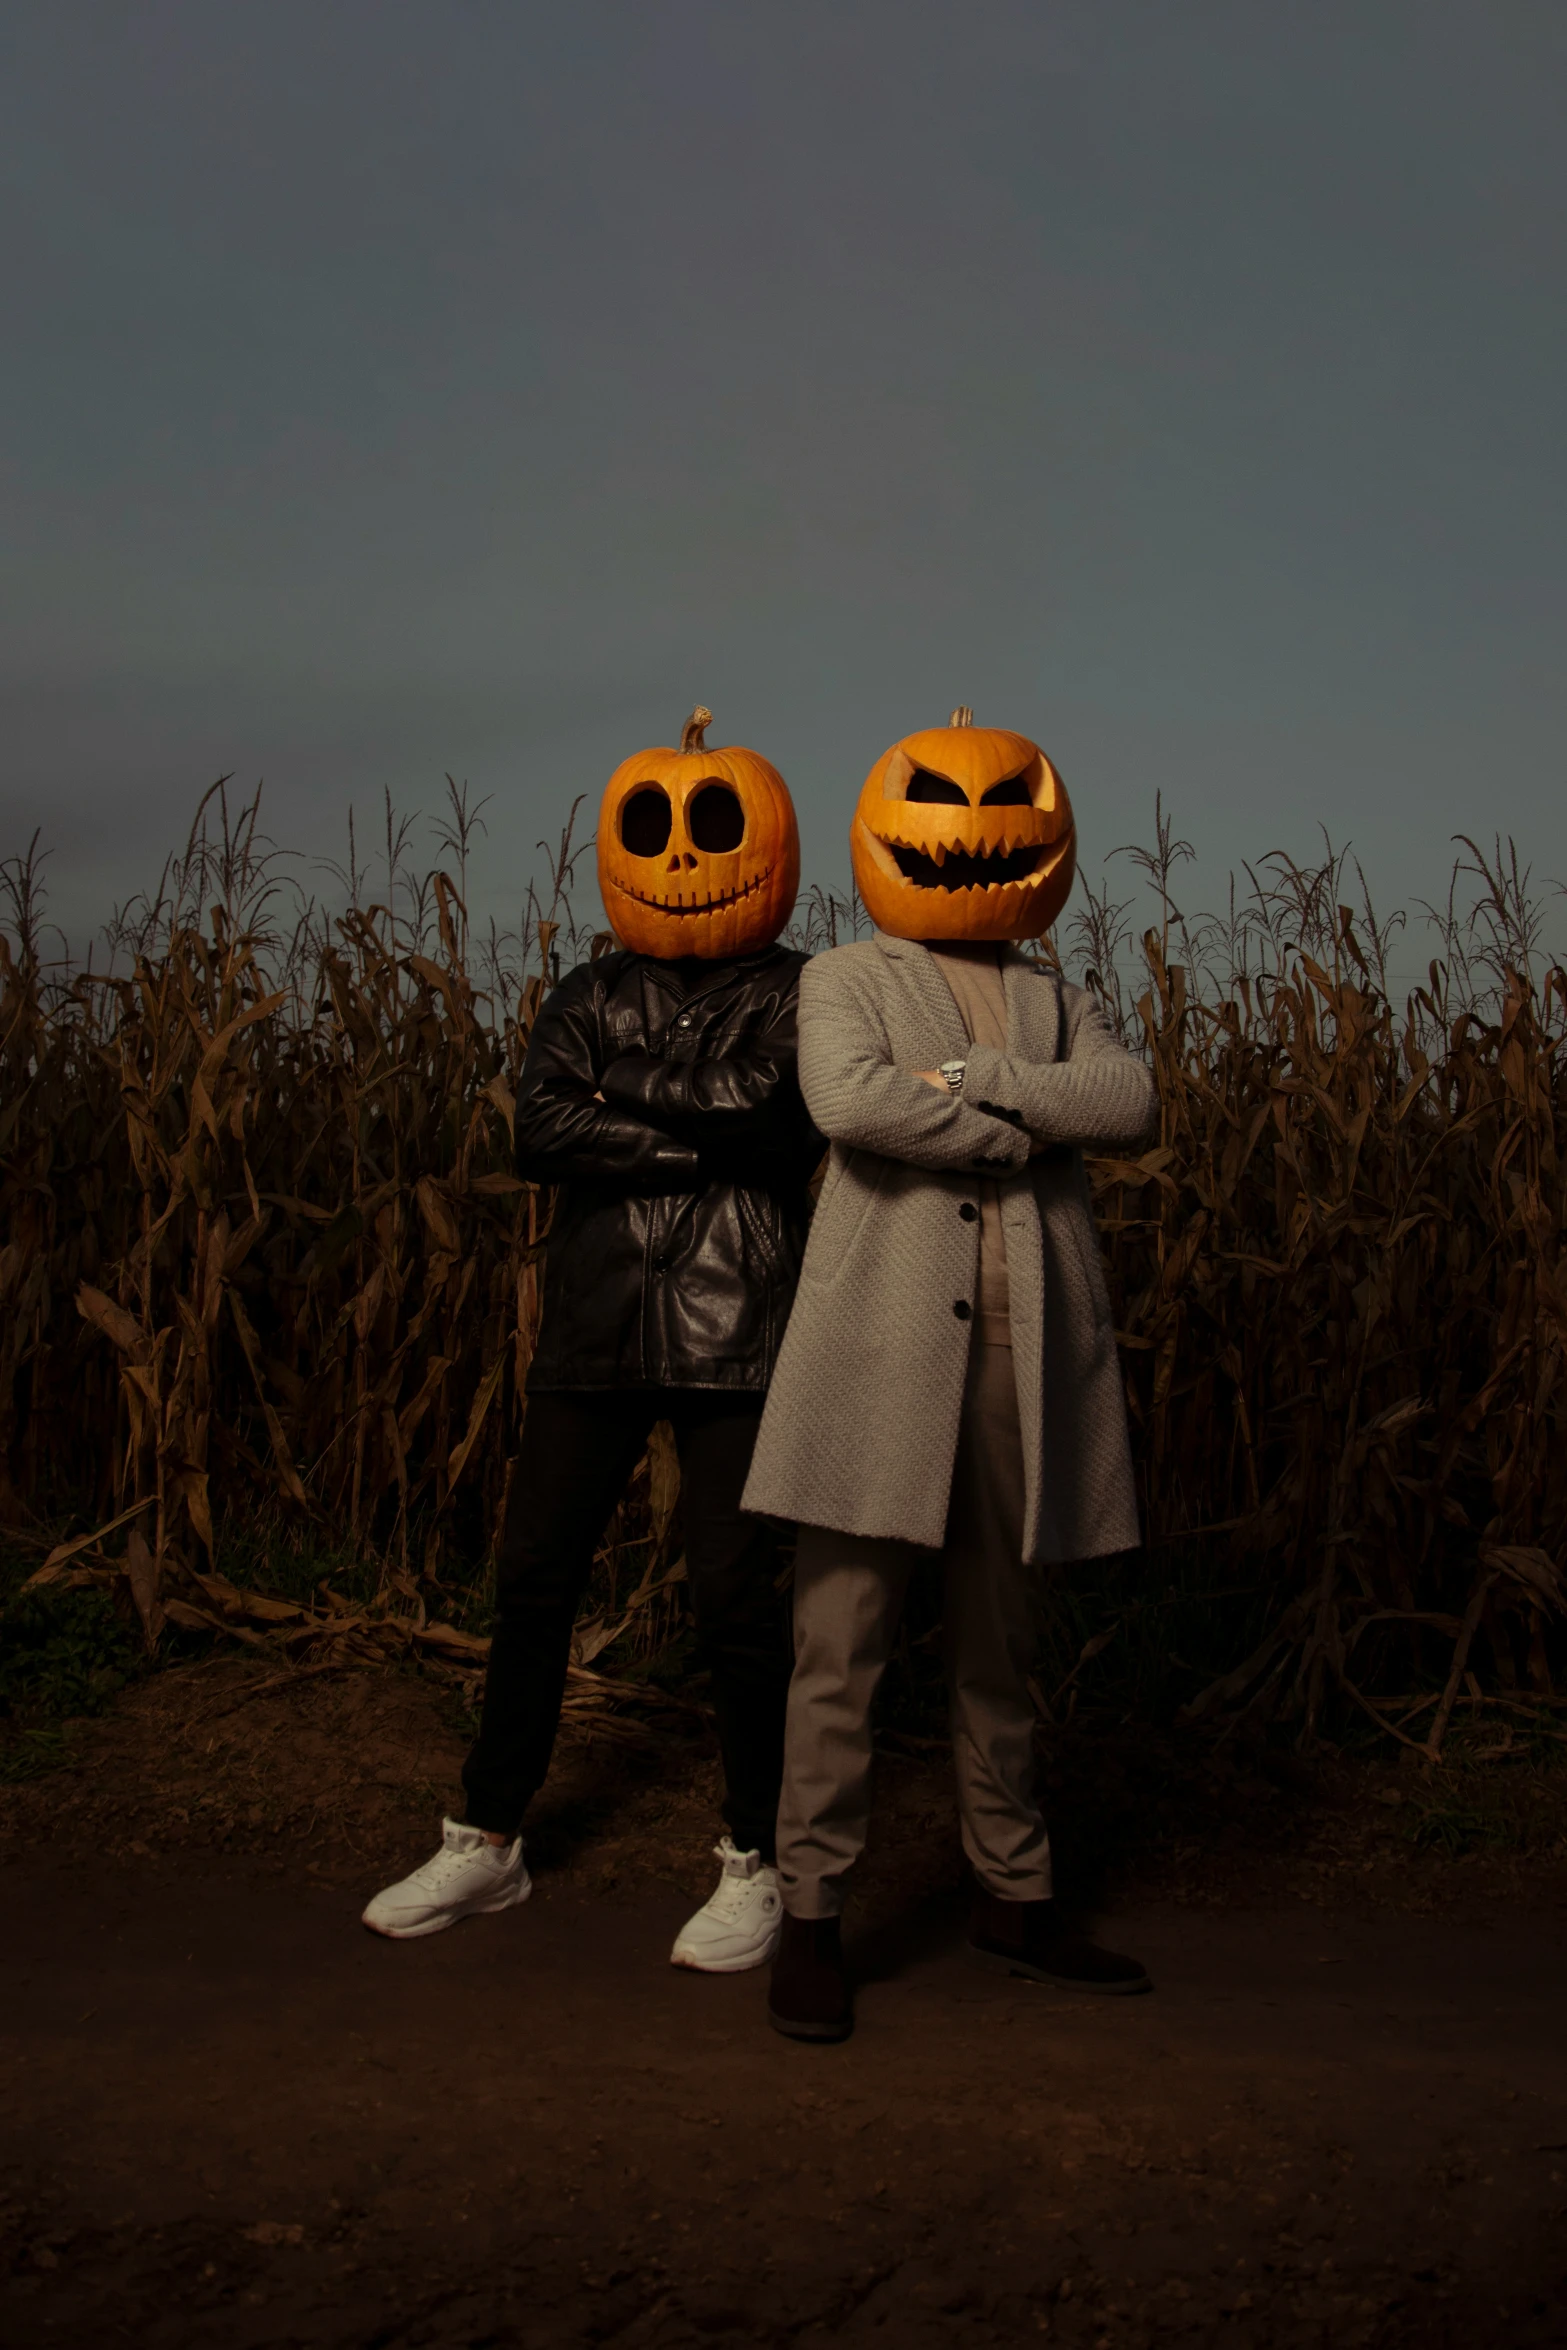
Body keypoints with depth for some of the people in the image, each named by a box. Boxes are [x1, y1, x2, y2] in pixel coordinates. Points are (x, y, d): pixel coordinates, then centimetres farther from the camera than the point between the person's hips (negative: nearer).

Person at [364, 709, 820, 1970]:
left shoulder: (797, 993, 4)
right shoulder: (591, 997, 12)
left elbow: (752, 1092, -16)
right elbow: (541, 1130, -4)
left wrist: (623, 1084, -5)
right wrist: (697, 1142, -12)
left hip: (734, 1332, -3)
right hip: (598, 1320, 4)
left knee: (735, 1593, -3)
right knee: (535, 1577, 7)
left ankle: (756, 1866, 15)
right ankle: (490, 1840, 23)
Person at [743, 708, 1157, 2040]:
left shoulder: (1056, 1007, 19)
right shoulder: (845, 982, 9)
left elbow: (1131, 1105, -3)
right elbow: (850, 1102, -14)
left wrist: (972, 1081, -13)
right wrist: (1030, 1138, -9)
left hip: (1025, 1362, 4)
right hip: (885, 1355, -3)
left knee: (1003, 1653, 13)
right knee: (841, 1648, -2)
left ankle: (1013, 1901, 26)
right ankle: (812, 1920, 8)